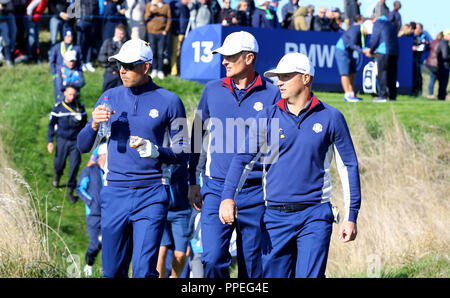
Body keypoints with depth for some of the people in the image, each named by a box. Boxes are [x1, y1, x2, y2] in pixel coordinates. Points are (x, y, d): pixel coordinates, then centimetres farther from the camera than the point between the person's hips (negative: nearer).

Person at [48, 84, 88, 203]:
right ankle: (57, 175, 46)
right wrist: (50, 141, -4)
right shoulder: (58, 107, -2)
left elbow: (84, 124, 14)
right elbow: (51, 124, 3)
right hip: (62, 140, -1)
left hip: (76, 141, 1)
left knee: (75, 165, -8)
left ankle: (70, 191, 1)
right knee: (59, 163, 8)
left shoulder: (80, 107, 3)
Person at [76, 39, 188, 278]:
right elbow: (82, 146, 11)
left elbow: (182, 154, 3)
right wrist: (94, 125, -10)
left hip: (151, 196, -3)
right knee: (112, 272, 7)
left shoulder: (169, 101, 0)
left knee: (144, 271, -11)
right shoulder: (110, 97, 9)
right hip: (114, 195, 3)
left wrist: (155, 151, -16)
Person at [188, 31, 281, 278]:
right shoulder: (212, 91, 8)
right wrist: (192, 181, 15)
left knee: (252, 265, 5)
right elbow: (197, 136, 17)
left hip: (256, 192, -1)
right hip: (217, 189, 2)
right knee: (212, 259, -12)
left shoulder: (271, 95, 0)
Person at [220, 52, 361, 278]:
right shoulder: (267, 118, 5)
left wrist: (351, 216, 3)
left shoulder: (330, 118, 2)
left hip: (315, 216, -2)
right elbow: (242, 158, -1)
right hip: (276, 216, 2)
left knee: (309, 275, -10)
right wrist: (228, 197, -18)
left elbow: (349, 166, 6)